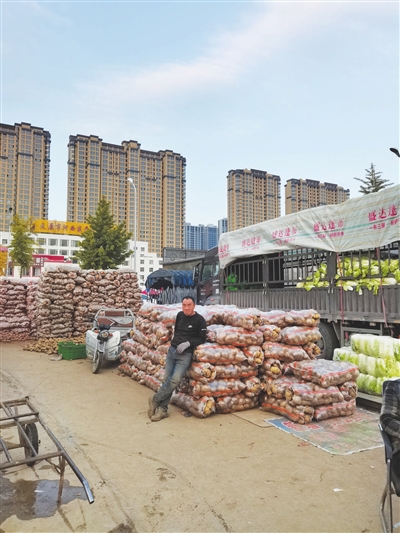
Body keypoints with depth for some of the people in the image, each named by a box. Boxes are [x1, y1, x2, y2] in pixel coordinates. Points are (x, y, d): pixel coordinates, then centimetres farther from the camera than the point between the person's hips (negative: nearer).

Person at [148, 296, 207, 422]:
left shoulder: (199, 320, -8)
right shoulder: (180, 315, 9)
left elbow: (202, 339, -9)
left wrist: (188, 343, -19)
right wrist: (175, 340, 13)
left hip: (185, 354, -5)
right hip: (172, 350, 5)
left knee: (175, 380, -19)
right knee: (167, 379, 3)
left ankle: (155, 400, -1)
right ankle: (162, 409, 9)